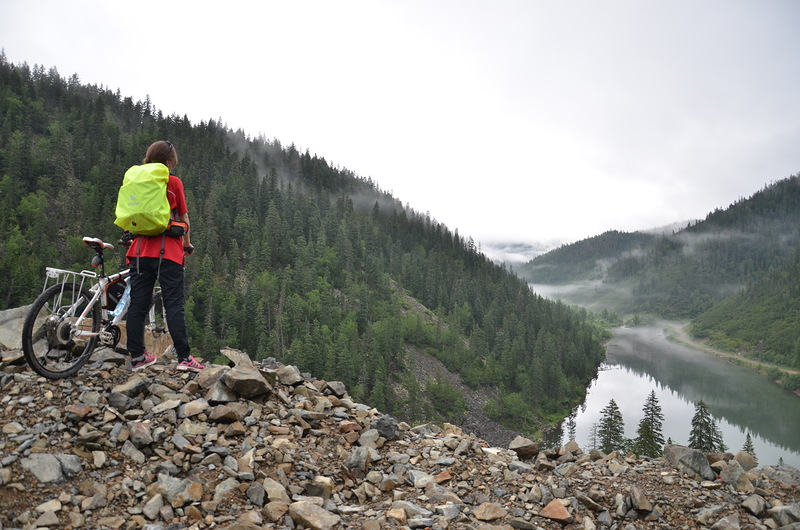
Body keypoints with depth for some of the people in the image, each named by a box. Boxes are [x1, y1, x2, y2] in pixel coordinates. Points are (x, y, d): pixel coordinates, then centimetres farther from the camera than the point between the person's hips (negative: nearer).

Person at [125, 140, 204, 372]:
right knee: (174, 305, -4)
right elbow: (183, 218, 2)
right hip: (168, 251, -4)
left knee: (137, 304, 8)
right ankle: (184, 357, -6)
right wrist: (187, 244, 14)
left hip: (140, 250, 4)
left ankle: (137, 357, 14)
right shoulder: (173, 182, -2)